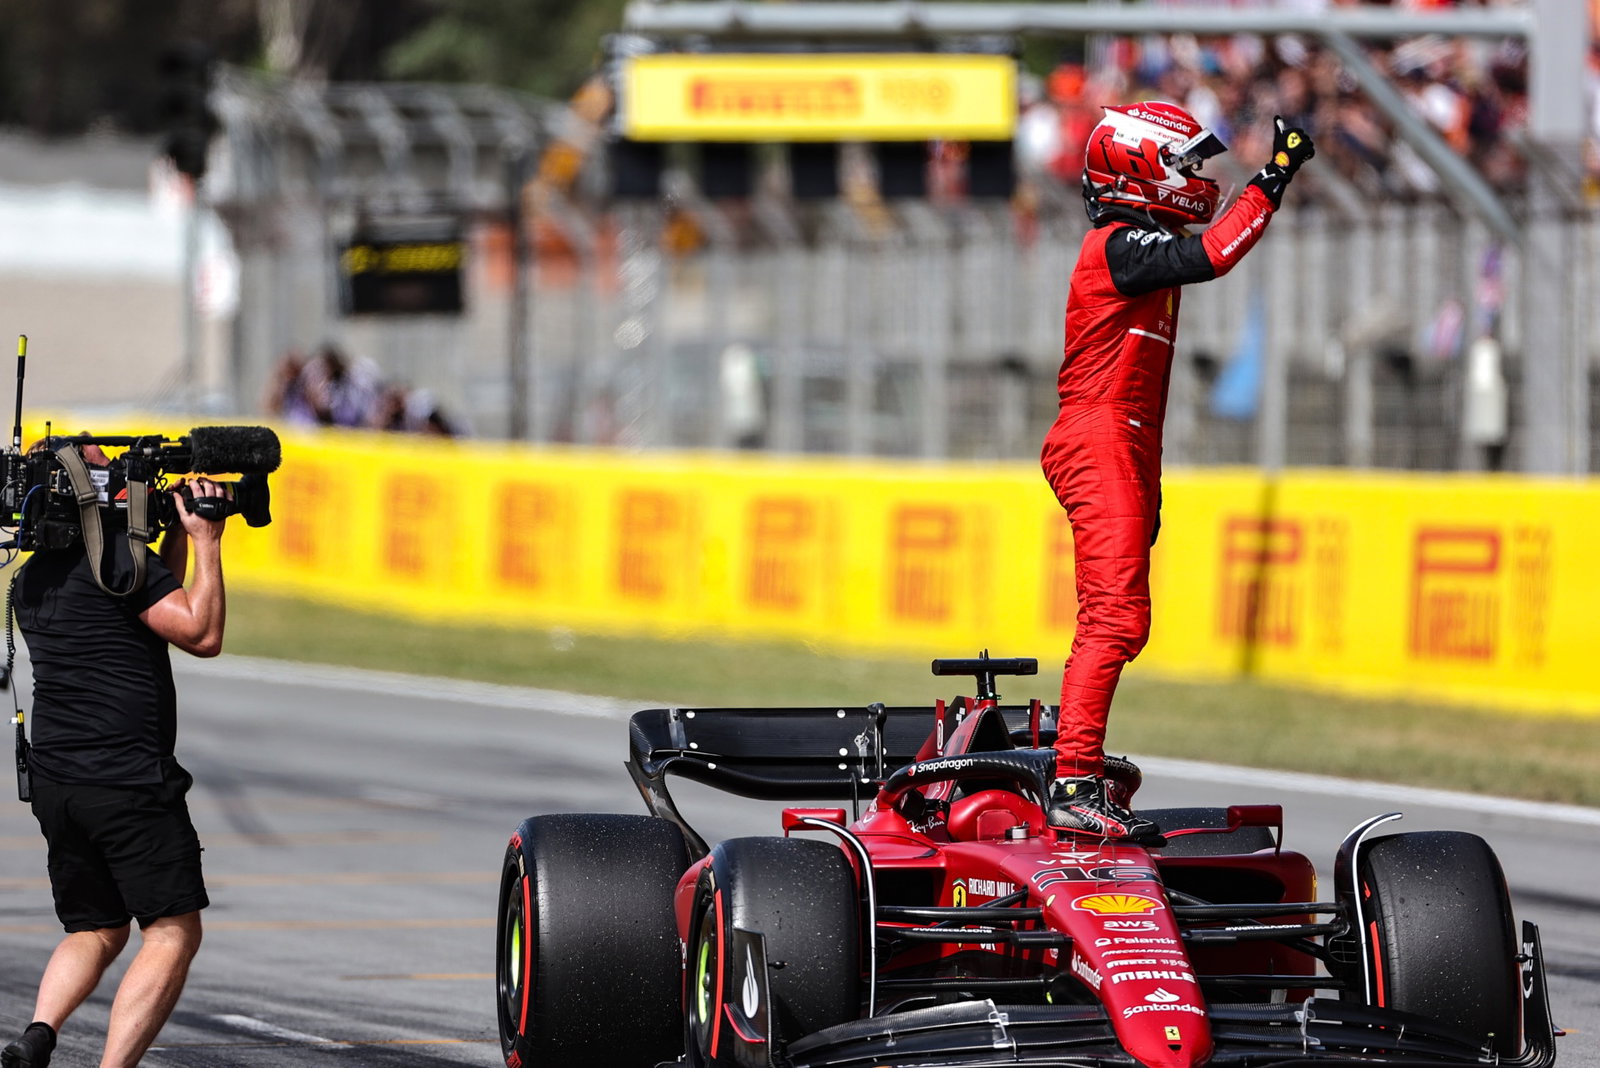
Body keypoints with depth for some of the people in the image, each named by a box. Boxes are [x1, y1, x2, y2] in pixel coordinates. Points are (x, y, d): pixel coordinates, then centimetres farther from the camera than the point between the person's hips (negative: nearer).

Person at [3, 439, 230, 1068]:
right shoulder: (117, 554, -11)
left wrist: (180, 533, 20)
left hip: (55, 781, 8)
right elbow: (202, 634, -12)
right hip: (130, 781, -8)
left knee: (94, 932, 18)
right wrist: (206, 543, -5)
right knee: (172, 934, -3)